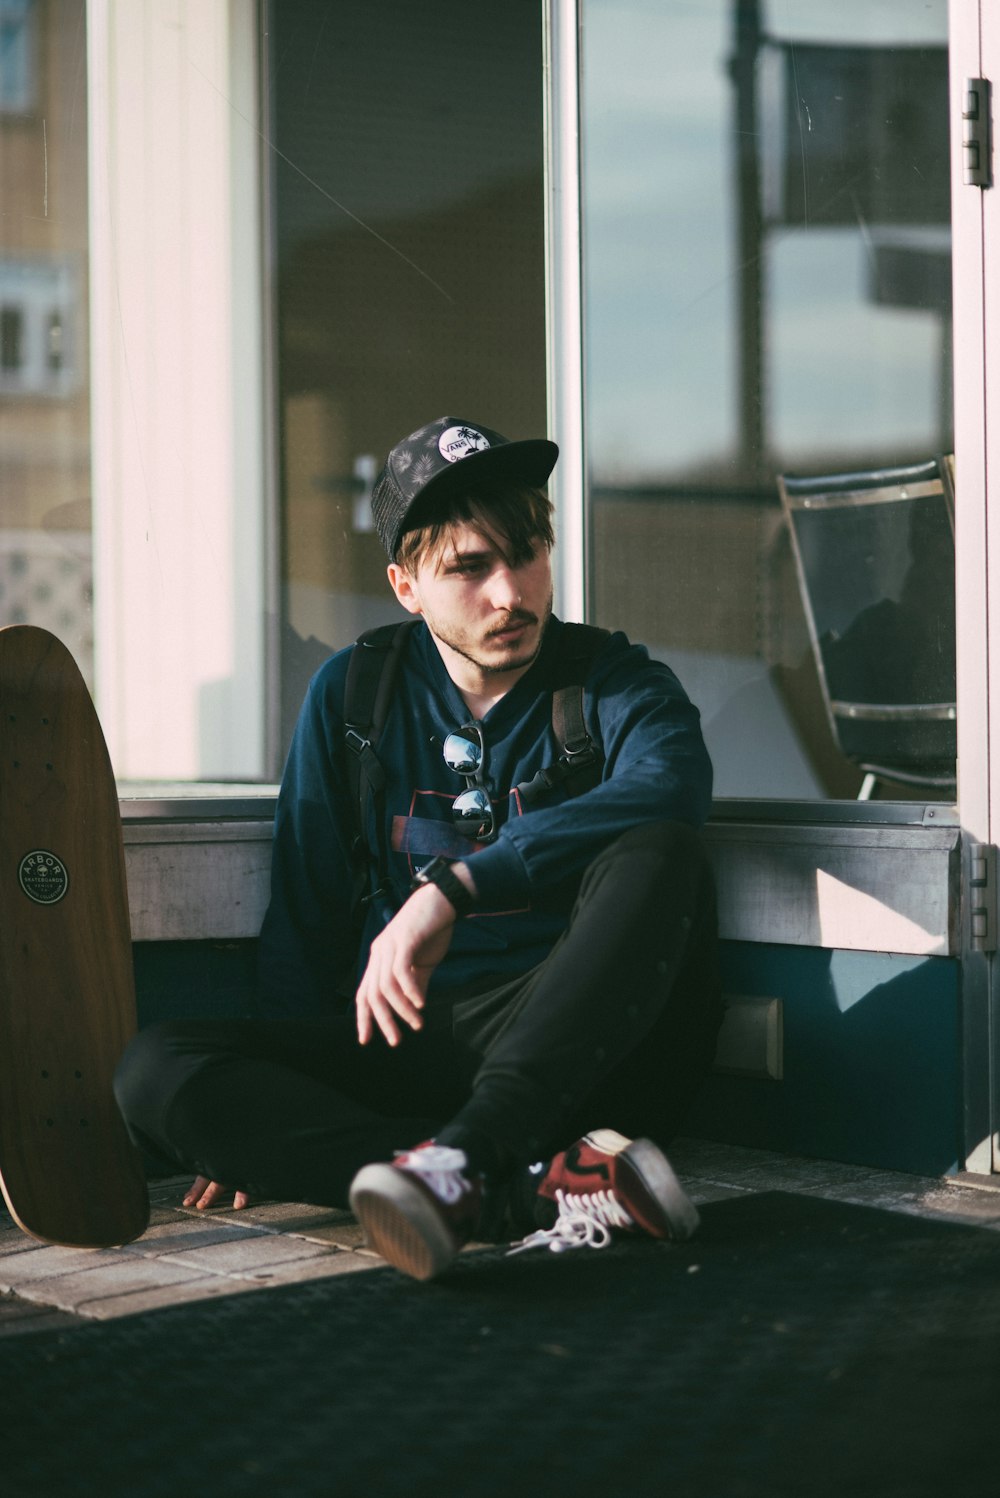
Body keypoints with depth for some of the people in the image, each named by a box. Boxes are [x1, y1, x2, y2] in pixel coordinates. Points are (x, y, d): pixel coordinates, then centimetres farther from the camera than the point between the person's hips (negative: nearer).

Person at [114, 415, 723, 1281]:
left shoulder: (615, 681, 3)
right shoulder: (352, 694, 10)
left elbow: (672, 788, -22)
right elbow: (304, 911, 15)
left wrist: (454, 886, -29)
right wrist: (272, 1120, 7)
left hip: (575, 1041, -2)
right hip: (401, 1040, 3)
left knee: (658, 857, -30)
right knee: (155, 1071, -24)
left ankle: (466, 1154, -42)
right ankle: (546, 1185, -39)